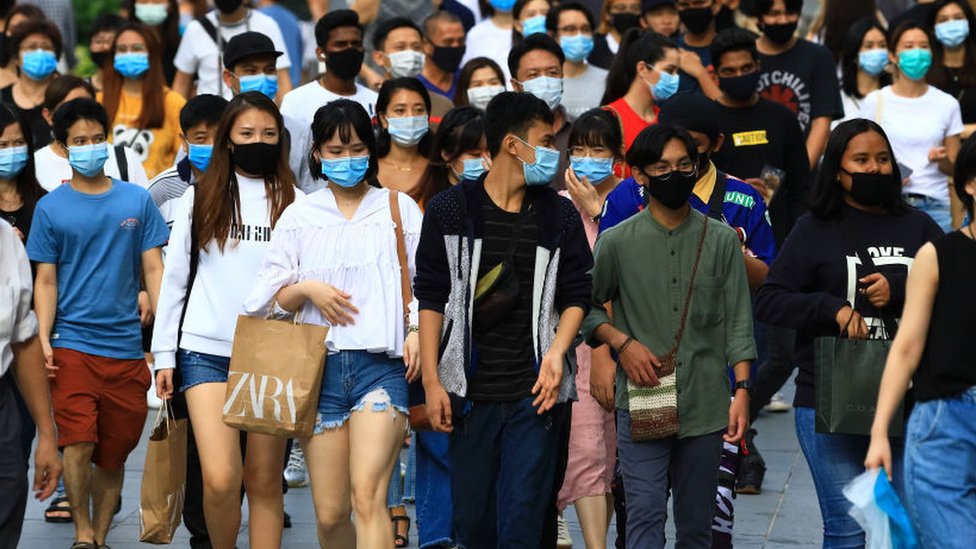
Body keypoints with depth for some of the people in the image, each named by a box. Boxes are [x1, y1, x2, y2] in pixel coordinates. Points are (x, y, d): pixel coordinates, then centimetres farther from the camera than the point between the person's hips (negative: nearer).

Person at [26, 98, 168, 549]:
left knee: (113, 454, 7)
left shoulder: (136, 201, 6)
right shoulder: (51, 208, 3)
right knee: (79, 443, -16)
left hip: (125, 347, 2)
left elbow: (154, 269, 6)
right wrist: (43, 339, -9)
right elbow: (46, 280, 3)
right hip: (72, 345, -2)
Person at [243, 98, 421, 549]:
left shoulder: (399, 208, 11)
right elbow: (273, 300, 15)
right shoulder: (299, 216, 15)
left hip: (381, 364, -2)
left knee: (367, 496, -21)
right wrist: (306, 289, -6)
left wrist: (417, 330, -8)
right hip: (320, 366, 2)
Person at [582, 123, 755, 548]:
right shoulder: (617, 242, 3)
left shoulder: (721, 241, 5)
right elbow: (586, 308, 11)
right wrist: (622, 342, -6)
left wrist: (742, 390, -4)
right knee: (645, 514, -9)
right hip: (642, 402, -1)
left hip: (705, 405, 1)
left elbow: (737, 322, 4)